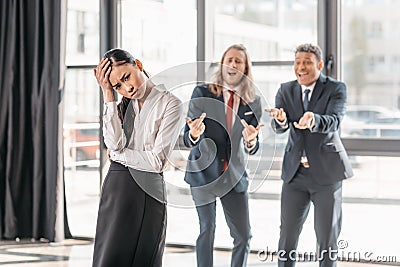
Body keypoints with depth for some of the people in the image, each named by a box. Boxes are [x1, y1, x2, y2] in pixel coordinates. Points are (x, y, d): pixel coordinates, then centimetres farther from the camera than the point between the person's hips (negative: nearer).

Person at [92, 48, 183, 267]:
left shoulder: (170, 104, -4)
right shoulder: (123, 105, 14)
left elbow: (157, 161, -11)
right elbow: (114, 143, -7)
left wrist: (119, 155, -1)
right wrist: (108, 93, -4)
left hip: (147, 191, -4)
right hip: (115, 188, 4)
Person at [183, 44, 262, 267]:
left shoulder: (253, 102, 3)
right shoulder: (202, 93, -5)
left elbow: (252, 149, 0)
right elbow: (187, 138, -8)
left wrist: (251, 140, -25)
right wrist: (194, 134, -32)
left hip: (234, 174, 3)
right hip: (204, 171, -3)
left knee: (244, 235, 2)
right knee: (207, 229, -1)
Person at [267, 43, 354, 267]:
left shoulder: (336, 89, -5)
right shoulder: (286, 90, 5)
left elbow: (333, 121, -22)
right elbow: (279, 128, -7)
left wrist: (313, 120, -44)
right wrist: (281, 120, -32)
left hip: (326, 172, -3)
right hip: (295, 171, 3)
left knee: (327, 235, 3)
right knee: (288, 232, 6)